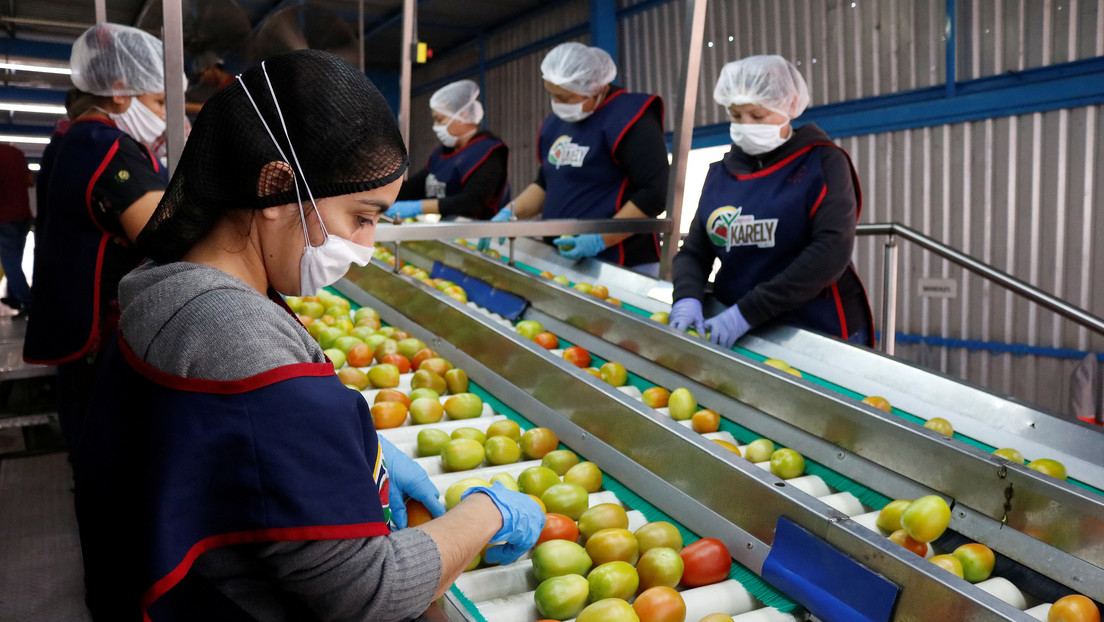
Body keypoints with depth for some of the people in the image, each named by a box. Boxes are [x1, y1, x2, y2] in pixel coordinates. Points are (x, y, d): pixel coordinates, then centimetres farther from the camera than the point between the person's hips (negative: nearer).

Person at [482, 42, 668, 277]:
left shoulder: (629, 120, -13)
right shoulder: (557, 122, 14)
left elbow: (654, 195, -17)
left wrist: (600, 239, -22)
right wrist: (510, 212, 6)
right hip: (562, 258, 8)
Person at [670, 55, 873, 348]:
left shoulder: (823, 162, -5)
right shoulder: (721, 173, 9)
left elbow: (832, 252, -16)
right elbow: (693, 251, 8)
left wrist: (748, 312, -22)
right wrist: (687, 298, -15)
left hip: (821, 332, -4)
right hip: (738, 335, 4)